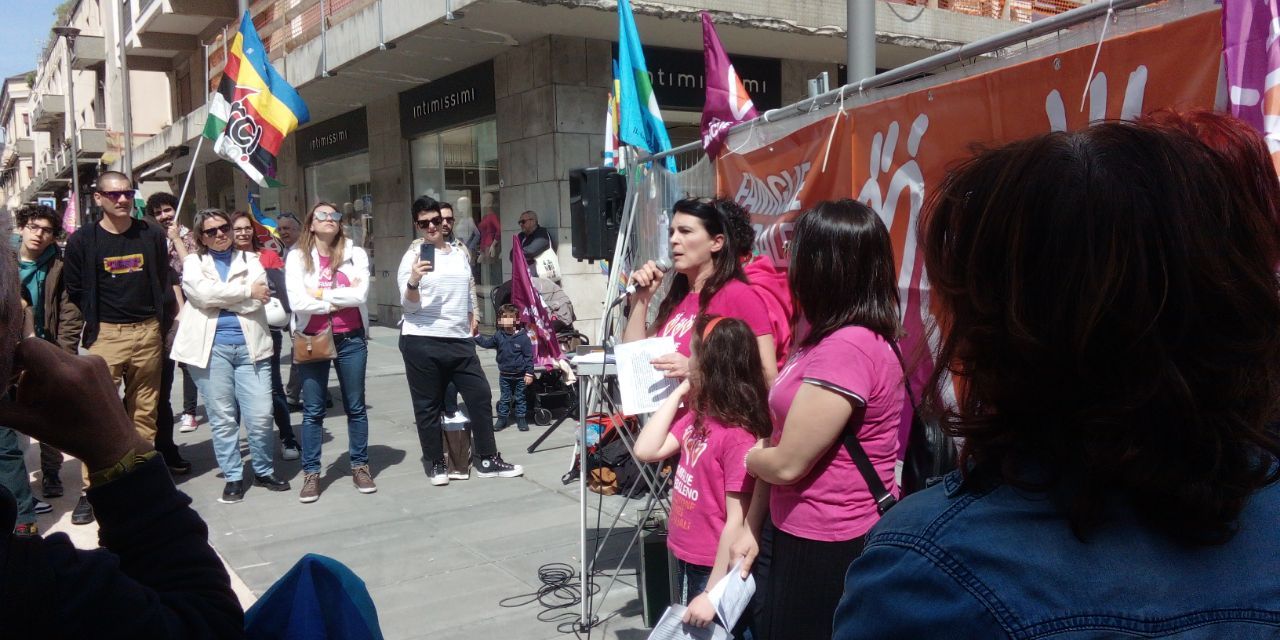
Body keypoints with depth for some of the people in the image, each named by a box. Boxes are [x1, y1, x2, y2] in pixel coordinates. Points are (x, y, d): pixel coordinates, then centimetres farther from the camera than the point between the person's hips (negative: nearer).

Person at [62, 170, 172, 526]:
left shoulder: (151, 234, 6)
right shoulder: (83, 241, -1)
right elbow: (74, 290, 6)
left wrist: (161, 321, 8)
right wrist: (96, 322, 3)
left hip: (148, 332, 3)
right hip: (106, 335, -2)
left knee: (145, 412, 8)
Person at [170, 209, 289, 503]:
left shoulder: (250, 260, 13)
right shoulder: (193, 263, 9)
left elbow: (257, 300, -4)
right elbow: (203, 293, -12)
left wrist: (218, 297, -7)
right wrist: (247, 291, -7)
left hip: (250, 345, 1)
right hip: (211, 347, -1)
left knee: (260, 416, -2)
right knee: (222, 418, 4)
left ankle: (264, 471, 17)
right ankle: (233, 477, 16)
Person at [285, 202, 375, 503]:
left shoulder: (355, 254, 1)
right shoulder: (297, 257, -1)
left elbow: (361, 294, -12)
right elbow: (297, 301, -13)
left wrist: (320, 293, -10)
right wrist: (342, 298, -10)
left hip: (351, 339, 1)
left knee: (355, 407, 10)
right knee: (312, 411, 5)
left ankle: (360, 466, 21)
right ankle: (311, 473, 13)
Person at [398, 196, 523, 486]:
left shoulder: (460, 252, 14)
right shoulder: (413, 256, -2)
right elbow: (409, 305, -9)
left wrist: (472, 320, 22)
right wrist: (413, 282, -26)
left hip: (460, 340, 5)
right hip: (423, 341, -5)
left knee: (481, 396, 4)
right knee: (428, 405, 3)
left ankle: (488, 460, 13)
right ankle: (436, 464, 16)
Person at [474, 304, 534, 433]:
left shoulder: (523, 337, -13)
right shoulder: (498, 335, -3)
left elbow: (529, 356, -10)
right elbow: (487, 343, 11)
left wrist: (529, 373, -12)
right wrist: (476, 336, -3)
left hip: (520, 375, -3)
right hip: (504, 375, 3)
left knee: (519, 398, 10)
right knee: (504, 398, 12)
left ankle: (521, 419, 20)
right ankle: (501, 419, 21)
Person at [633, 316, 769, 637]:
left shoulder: (739, 434, -25)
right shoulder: (698, 415, 0)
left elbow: (737, 522, -24)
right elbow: (646, 451, -1)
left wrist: (712, 594, -22)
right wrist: (677, 393, -4)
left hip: (718, 570, -8)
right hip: (689, 561, 9)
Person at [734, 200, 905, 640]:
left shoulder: (848, 347, -25)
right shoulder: (826, 335, 8)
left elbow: (787, 463, -21)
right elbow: (780, 440, 8)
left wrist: (747, 456, 1)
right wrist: (753, 527, 8)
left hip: (831, 549, -9)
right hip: (791, 532, 9)